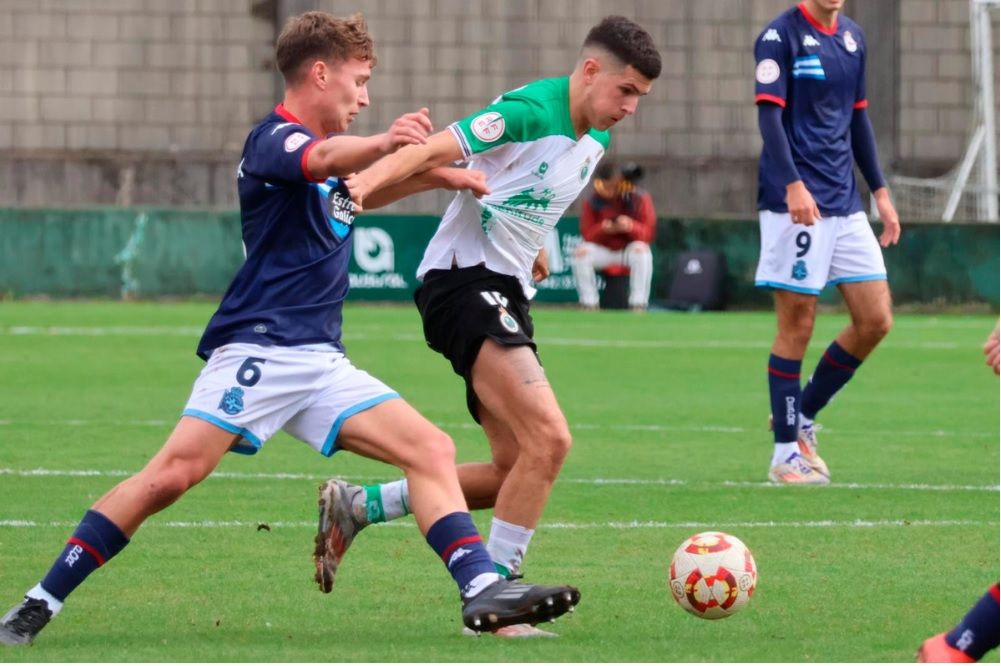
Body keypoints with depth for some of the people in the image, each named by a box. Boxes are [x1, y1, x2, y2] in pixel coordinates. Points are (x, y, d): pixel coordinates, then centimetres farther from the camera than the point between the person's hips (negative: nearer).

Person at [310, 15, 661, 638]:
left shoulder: (595, 140, 12)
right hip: (463, 279, -10)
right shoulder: (529, 112, -16)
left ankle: (357, 507, 20)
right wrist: (365, 184, -39)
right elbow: (431, 152, -25)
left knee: (516, 474, 9)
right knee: (548, 437, -22)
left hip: (506, 293, 10)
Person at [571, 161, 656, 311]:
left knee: (641, 249, -35)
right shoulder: (593, 202, -9)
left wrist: (631, 227, -36)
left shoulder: (640, 199, -13)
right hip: (603, 252, 2)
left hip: (630, 250, -2)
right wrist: (603, 229, -30)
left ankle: (638, 306, -30)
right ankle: (589, 305, -18)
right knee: (581, 251, -26)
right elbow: (587, 235, -8)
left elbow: (648, 234, -15)